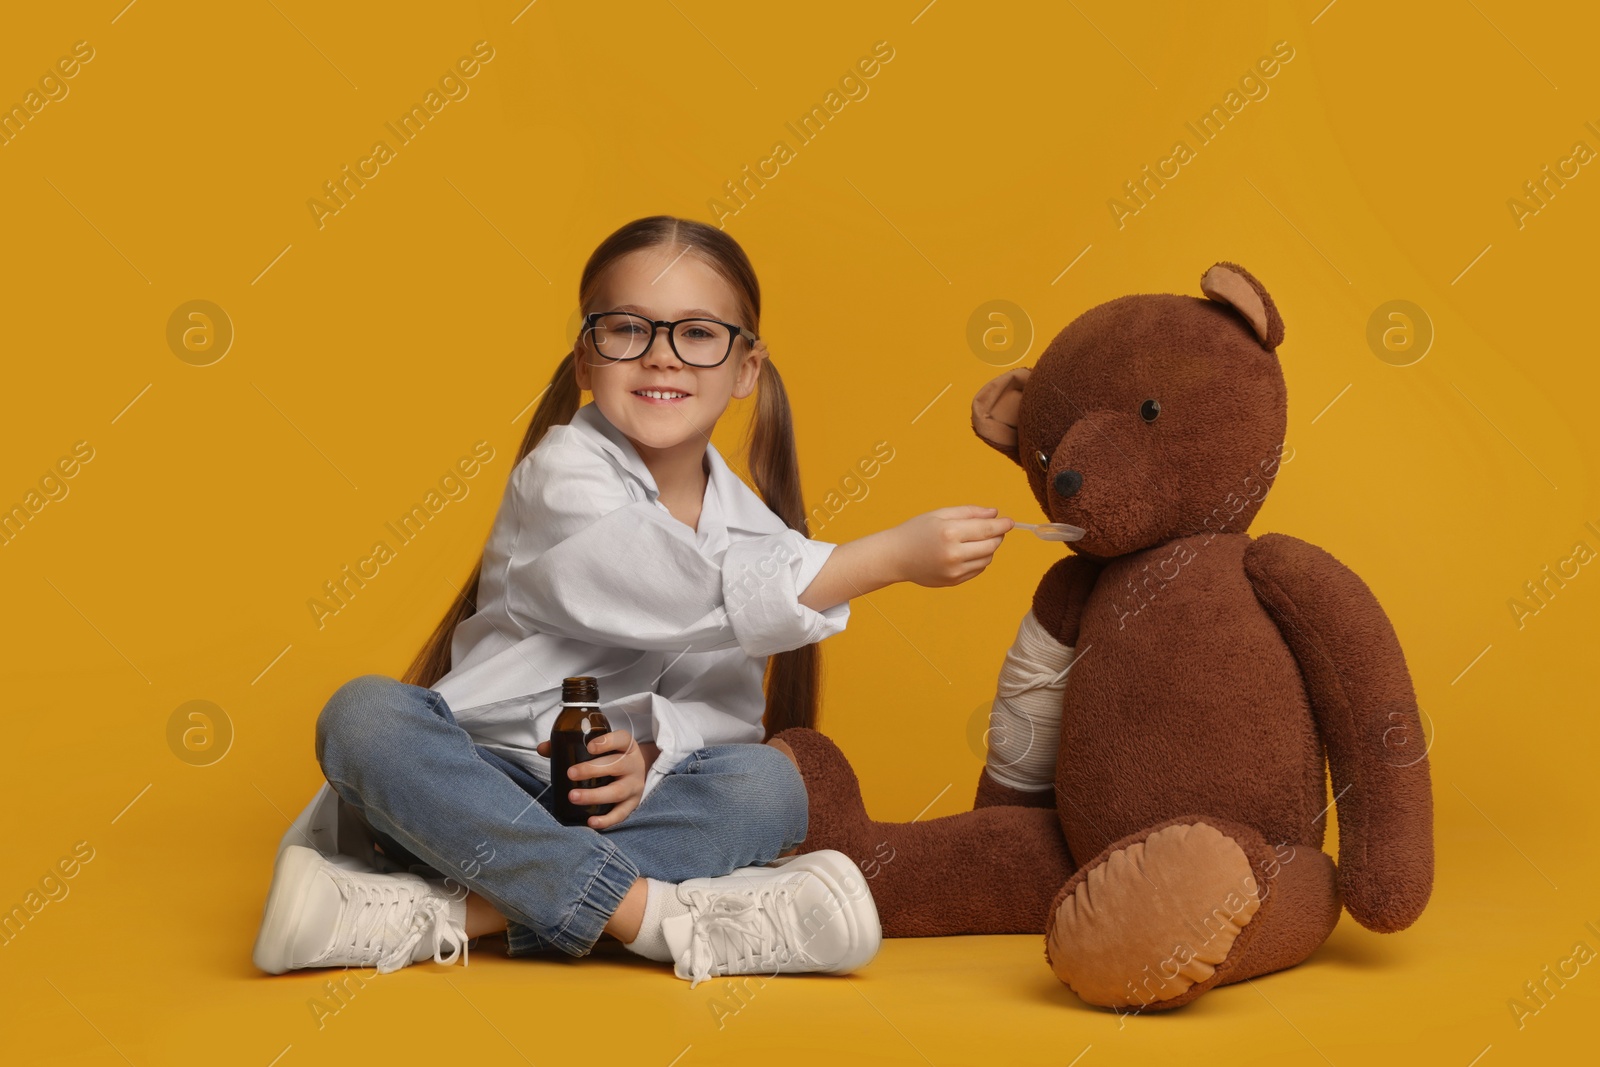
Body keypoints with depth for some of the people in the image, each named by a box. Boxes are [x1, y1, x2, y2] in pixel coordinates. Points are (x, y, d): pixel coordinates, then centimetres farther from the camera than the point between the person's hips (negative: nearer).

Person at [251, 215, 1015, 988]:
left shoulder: (750, 530, 5)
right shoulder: (564, 472, -11)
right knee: (364, 715, -32)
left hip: (612, 801, 4)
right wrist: (890, 557, -26)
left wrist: (651, 753, -25)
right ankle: (655, 913, -36)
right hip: (474, 789, -3)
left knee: (768, 787, -25)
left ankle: (440, 916, -31)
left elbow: (726, 709, -1)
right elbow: (688, 598, -25)